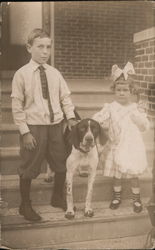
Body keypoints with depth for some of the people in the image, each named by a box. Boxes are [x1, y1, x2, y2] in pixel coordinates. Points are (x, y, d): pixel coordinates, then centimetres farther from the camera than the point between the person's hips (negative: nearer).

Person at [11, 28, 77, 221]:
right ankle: (25, 205, 32)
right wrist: (25, 132, -12)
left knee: (62, 163, 16)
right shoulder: (21, 74, -8)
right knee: (29, 168, 8)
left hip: (56, 125, 4)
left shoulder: (54, 73, 3)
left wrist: (70, 117, -6)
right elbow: (17, 106, -8)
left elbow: (65, 97, 8)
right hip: (34, 126, -4)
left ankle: (58, 197, 42)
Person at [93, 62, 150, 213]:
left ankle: (136, 198, 29)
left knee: (133, 174, 9)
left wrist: (140, 113, -14)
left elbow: (145, 127, 0)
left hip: (133, 147, 0)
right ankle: (117, 196, 35)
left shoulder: (136, 107, 0)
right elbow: (97, 119, -10)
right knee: (116, 174, 13)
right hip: (116, 146, 0)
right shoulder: (111, 107, -4)